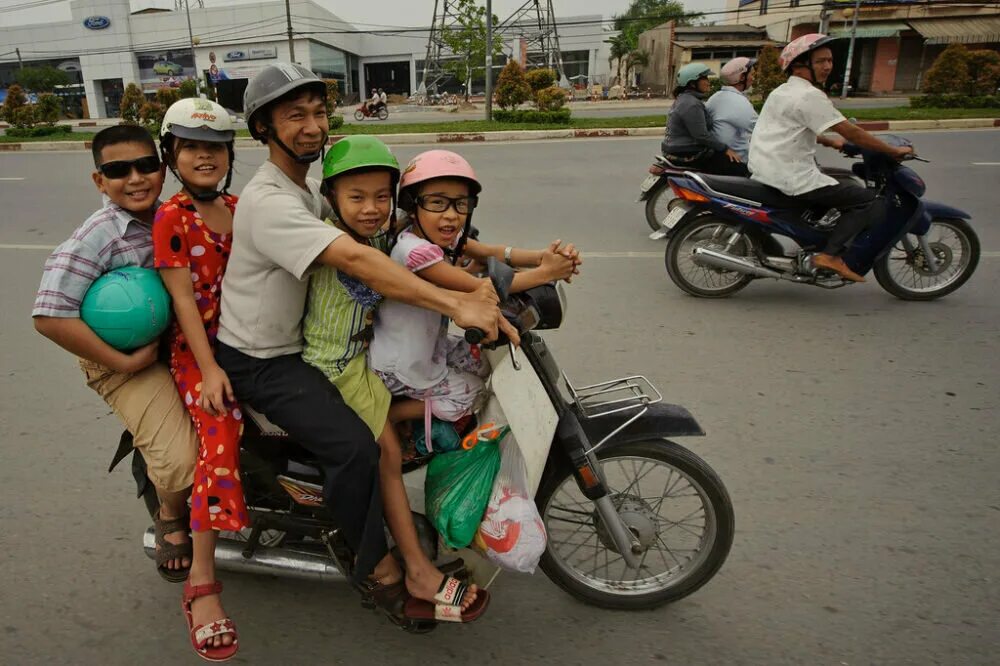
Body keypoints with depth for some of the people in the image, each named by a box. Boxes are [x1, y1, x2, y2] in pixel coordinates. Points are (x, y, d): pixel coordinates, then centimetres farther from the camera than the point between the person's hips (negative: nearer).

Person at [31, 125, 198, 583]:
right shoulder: (96, 238, -16)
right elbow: (49, 317, -21)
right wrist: (122, 362, -20)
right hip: (129, 360, -6)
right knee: (180, 460, -19)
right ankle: (171, 518, 16)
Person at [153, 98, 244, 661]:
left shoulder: (239, 208, 12)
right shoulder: (173, 218, -3)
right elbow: (183, 298, -10)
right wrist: (210, 370, -18)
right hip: (198, 349, -6)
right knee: (221, 433, -25)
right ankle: (203, 584, -18)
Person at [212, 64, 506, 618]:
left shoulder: (307, 187, 9)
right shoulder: (268, 202, -26)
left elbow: (364, 229, 11)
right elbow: (356, 261, -37)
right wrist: (457, 306, -43)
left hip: (296, 341, 10)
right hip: (257, 361, -10)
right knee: (354, 446, -24)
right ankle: (373, 565, 0)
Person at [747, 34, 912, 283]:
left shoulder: (781, 91, 16)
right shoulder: (810, 96, -13)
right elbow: (850, 132, -14)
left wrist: (829, 141, 28)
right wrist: (894, 151, -5)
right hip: (791, 179, -10)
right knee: (865, 199, -4)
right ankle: (830, 254, -12)